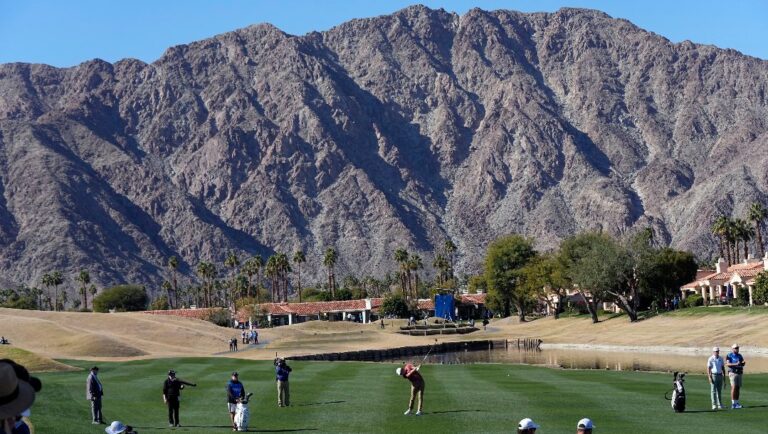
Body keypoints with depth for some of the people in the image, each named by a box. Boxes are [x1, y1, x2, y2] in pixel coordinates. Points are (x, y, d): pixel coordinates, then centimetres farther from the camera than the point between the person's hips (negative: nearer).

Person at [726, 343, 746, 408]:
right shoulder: (729, 356, -4)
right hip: (733, 373, -6)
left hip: (739, 373, 6)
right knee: (734, 387, -13)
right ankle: (733, 403, -13)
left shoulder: (740, 356, 15)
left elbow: (742, 363, 9)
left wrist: (743, 363, -16)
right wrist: (735, 364, -28)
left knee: (738, 388, 5)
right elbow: (727, 364, -16)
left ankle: (736, 402, 11)